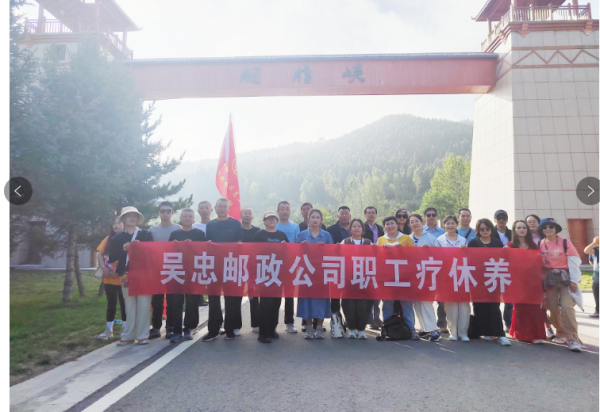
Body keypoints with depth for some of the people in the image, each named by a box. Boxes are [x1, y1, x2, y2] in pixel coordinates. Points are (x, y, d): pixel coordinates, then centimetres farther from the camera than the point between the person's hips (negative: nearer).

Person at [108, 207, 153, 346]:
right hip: (126, 276, 2)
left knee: (143, 306, -1)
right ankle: (128, 335, 18)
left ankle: (142, 335, 8)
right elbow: (111, 258, 3)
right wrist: (122, 249, -11)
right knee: (130, 307, 8)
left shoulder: (146, 234, 6)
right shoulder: (117, 238, 10)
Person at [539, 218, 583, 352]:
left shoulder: (565, 242, -4)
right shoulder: (540, 244, 5)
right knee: (553, 307, 4)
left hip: (565, 278, -3)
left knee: (567, 306, -15)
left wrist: (573, 280, -10)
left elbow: (574, 261, -6)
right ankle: (561, 334, 22)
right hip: (549, 279, 3)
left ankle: (572, 338, -8)